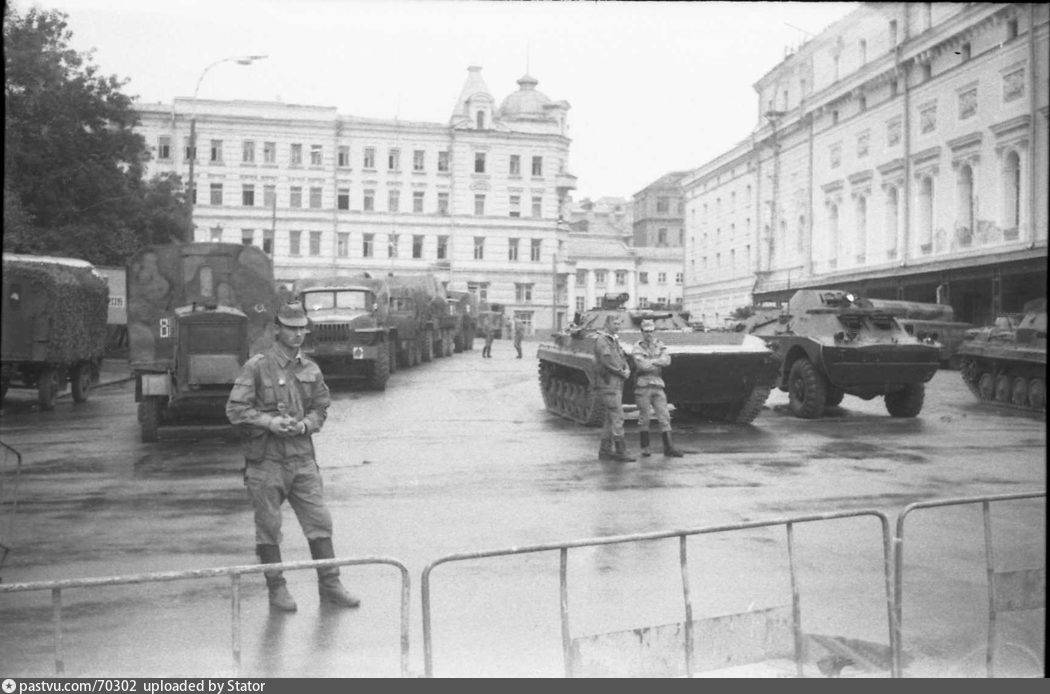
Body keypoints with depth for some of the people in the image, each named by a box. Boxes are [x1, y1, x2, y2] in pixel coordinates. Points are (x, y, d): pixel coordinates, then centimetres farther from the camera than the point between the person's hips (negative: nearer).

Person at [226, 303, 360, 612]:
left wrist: (305, 424, -4)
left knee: (320, 520, 3)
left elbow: (321, 407, 16)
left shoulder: (310, 369, 9)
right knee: (268, 526, 4)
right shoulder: (257, 366, -5)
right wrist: (268, 421, -19)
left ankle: (329, 584, 13)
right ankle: (276, 589, 18)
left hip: (302, 457, 4)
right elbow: (235, 409, -7)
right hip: (266, 459, -4)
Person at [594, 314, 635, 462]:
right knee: (617, 418, -10)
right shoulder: (602, 340, -10)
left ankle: (604, 451, 17)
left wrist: (627, 370, -1)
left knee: (609, 419, 11)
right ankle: (620, 452, -8)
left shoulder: (615, 340, 19)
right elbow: (607, 360, -21)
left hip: (618, 384, 10)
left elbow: (623, 358, 20)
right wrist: (622, 373, -11)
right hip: (609, 384, -10)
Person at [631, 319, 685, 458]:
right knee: (644, 418, 0)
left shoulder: (660, 346, 13)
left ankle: (668, 447, 5)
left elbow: (667, 360, -6)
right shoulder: (637, 347, 0)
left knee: (664, 416, 1)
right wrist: (658, 364, -5)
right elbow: (641, 365, -16)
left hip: (658, 386, 4)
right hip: (642, 386, -4)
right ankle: (645, 449, 9)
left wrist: (651, 362, -14)